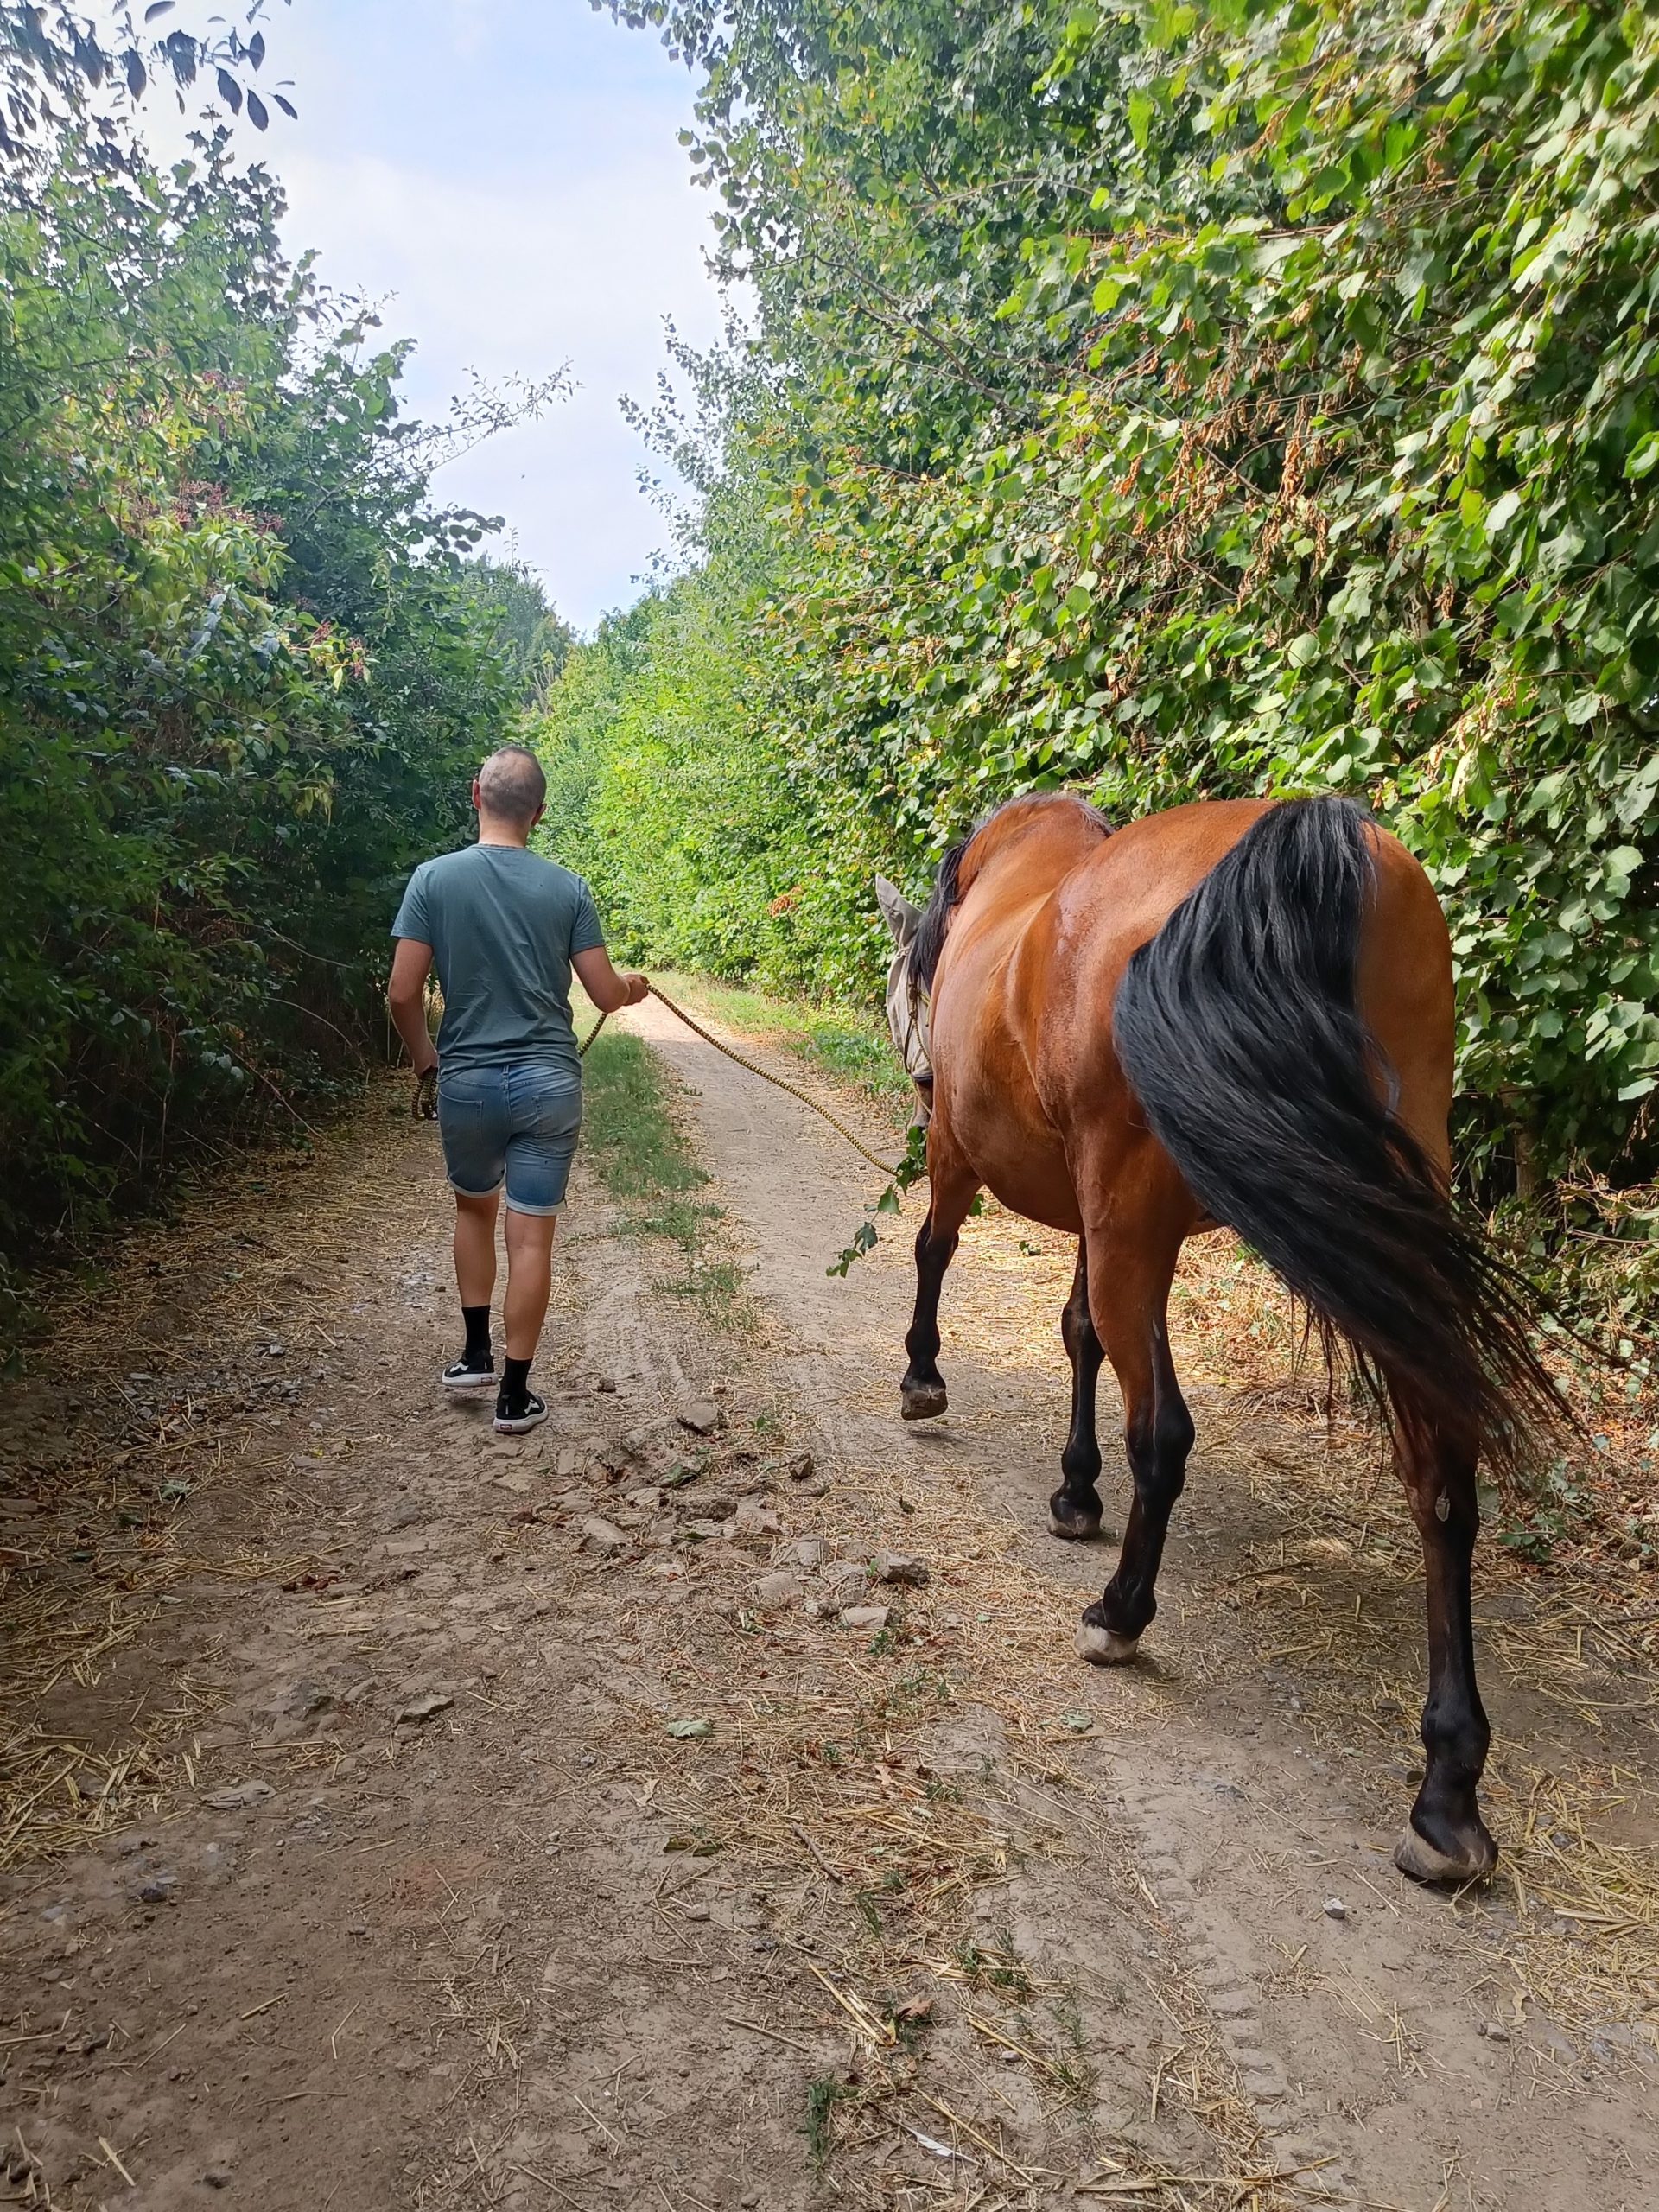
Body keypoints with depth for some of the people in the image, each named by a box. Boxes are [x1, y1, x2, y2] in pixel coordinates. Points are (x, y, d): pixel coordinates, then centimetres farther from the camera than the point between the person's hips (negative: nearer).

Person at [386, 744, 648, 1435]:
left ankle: (475, 1353, 29)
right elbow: (605, 996, 0)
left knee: (473, 1207, 25)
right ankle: (514, 1395, 11)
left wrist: (425, 1063, 10)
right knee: (531, 1237, 4)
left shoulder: (434, 878, -5)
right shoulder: (567, 889, -3)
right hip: (548, 1082, -1)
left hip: (466, 1080, 1)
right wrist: (634, 987, 24)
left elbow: (402, 994, -7)